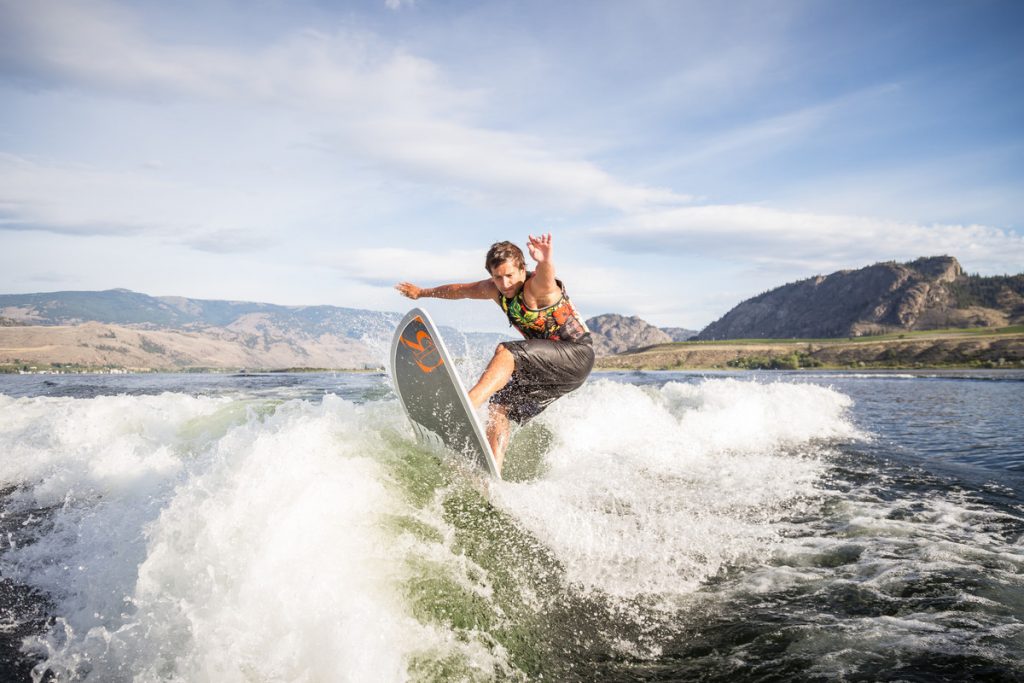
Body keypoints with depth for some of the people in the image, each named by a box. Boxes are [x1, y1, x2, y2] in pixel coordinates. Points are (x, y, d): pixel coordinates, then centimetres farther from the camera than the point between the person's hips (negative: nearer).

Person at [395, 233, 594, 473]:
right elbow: (461, 290, 19)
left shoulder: (536, 287, -20)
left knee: (505, 351, -28)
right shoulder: (496, 289, 3)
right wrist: (423, 292, 33)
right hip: (547, 367, 8)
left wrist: (545, 262, -69)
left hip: (577, 354, -8)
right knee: (499, 407, -5)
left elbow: (545, 277, -45)